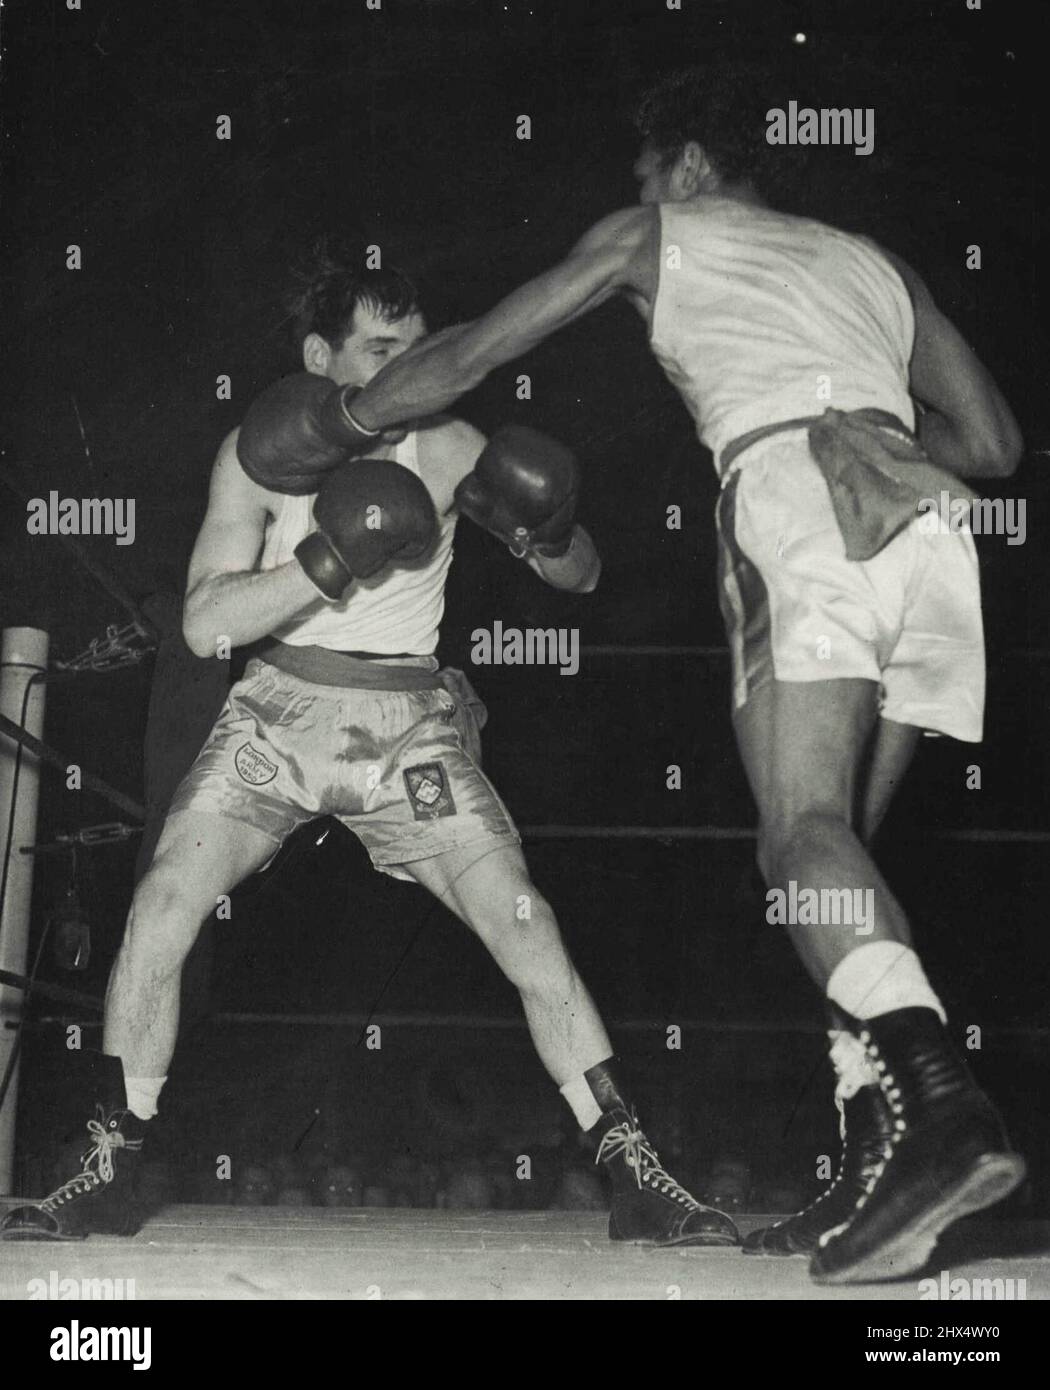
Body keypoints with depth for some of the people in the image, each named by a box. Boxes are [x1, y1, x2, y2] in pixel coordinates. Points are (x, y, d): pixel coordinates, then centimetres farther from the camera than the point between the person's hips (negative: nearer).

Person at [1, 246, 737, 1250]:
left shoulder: (447, 451, -4)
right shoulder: (258, 457, -5)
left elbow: (582, 577, 1)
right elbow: (206, 624, -16)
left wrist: (541, 532, -22)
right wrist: (330, 558, -27)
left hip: (410, 730, 0)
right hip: (278, 714, 0)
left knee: (528, 931, -13)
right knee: (160, 910, -16)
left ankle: (637, 1182, -6)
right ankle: (108, 1174, -1)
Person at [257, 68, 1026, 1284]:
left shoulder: (653, 236, 23)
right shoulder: (873, 262, 34)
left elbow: (467, 357, 27)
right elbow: (994, 442, 30)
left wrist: (338, 419, 42)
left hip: (800, 506, -5)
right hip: (931, 520, 6)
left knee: (804, 834, -19)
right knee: (834, 848, 8)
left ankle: (934, 1104, -45)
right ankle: (883, 1172, -6)